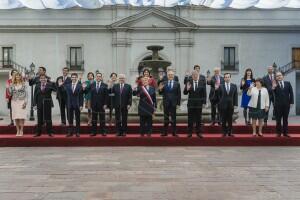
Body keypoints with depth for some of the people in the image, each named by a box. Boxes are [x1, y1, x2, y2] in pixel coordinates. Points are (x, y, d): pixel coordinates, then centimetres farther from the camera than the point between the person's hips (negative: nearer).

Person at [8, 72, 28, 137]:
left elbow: (26, 93, 0)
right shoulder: (12, 85, 10)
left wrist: (25, 102, -9)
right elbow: (10, 93, 6)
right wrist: (9, 87, -8)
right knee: (16, 117, 1)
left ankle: (21, 131, -3)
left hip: (21, 101, -3)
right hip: (14, 102, 3)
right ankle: (18, 131, 7)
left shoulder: (23, 84, 3)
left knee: (21, 116, -7)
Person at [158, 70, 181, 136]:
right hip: (166, 103, 1)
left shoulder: (177, 84, 2)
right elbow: (161, 93, 4)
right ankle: (165, 132, 10)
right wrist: (160, 89, -18)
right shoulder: (163, 83, 5)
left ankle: (174, 132, 9)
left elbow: (179, 94, 2)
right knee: (166, 118, 6)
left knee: (173, 118, 4)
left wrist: (178, 103, -4)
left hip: (173, 103, -1)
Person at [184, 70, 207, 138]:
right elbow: (185, 93, -2)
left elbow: (204, 93, 1)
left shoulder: (202, 83, -1)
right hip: (191, 103, 0)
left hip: (199, 104, 0)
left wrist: (204, 102, -6)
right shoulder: (189, 83, 1)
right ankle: (189, 132, 12)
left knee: (198, 119, 7)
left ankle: (198, 132, 15)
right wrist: (187, 89, -22)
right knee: (190, 119, 5)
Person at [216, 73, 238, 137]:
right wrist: (216, 89, -20)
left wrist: (235, 104, -2)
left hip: (231, 105, 1)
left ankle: (230, 132, 14)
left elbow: (235, 95, 4)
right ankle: (224, 132, 11)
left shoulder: (234, 86, 4)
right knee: (223, 120, 4)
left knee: (230, 120, 7)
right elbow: (218, 95, -2)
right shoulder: (220, 86, 0)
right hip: (223, 105, -1)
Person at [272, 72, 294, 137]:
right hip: (278, 104, -2)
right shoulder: (274, 85, -3)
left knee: (285, 119, 9)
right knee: (278, 119, 5)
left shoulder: (288, 83, 5)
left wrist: (291, 102, 0)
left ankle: (285, 132, 15)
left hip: (286, 104, 2)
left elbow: (291, 93, 6)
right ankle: (278, 132, 12)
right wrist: (273, 87, -32)